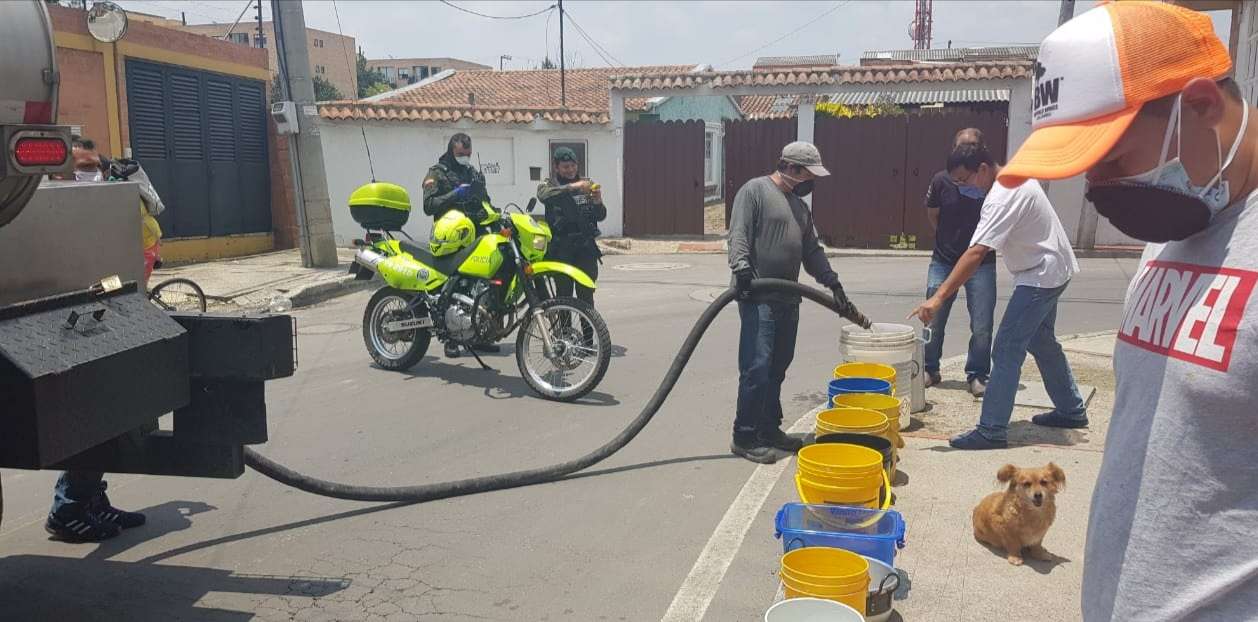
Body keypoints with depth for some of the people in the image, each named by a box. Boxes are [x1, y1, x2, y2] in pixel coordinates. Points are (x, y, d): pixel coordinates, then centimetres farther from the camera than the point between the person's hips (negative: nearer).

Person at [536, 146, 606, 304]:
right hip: (561, 249, -2)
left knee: (586, 296, -1)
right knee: (563, 296, 0)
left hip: (586, 248, 2)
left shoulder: (587, 185, 14)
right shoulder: (549, 185, 5)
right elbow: (544, 195, -20)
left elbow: (600, 217, 10)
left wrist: (598, 202, -12)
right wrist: (572, 187, -32)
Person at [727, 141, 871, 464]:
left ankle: (769, 429, 23)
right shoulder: (755, 190, -4)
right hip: (758, 297, -9)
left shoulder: (800, 205, 22)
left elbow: (812, 251, 24)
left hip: (788, 299, 9)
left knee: (777, 369, 12)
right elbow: (738, 234, -15)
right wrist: (742, 268, -28)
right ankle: (744, 437, -3)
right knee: (757, 368, -10)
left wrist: (833, 283, 16)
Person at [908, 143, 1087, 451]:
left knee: (1007, 350, -12)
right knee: (1041, 341, 23)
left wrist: (938, 298, -41)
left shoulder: (1002, 198, -28)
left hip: (1040, 276, -11)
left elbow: (975, 254, -37)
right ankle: (1071, 410, 37)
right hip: (1052, 270, 11)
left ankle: (992, 430, -10)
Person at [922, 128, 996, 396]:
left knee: (982, 326, -2)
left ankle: (977, 375, 14)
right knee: (933, 319, 6)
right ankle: (929, 370, 23)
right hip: (943, 261, 1)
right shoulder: (941, 180, -6)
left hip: (981, 262, -1)